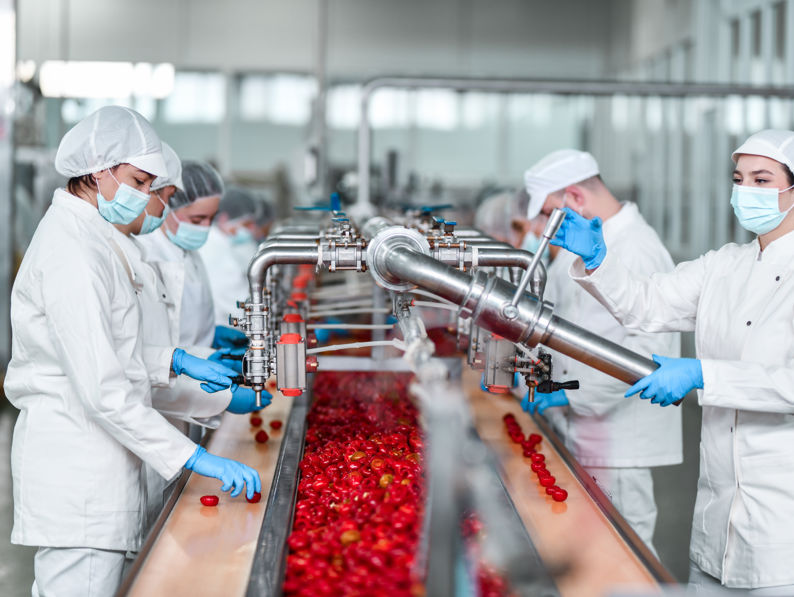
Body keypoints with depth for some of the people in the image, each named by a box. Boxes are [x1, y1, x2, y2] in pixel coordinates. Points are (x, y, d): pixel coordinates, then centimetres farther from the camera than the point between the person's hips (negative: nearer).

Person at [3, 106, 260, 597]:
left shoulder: (89, 236, 15)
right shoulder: (71, 252, -19)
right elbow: (102, 390, -25)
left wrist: (174, 363, 14)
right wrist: (194, 457, -25)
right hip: (78, 474, -11)